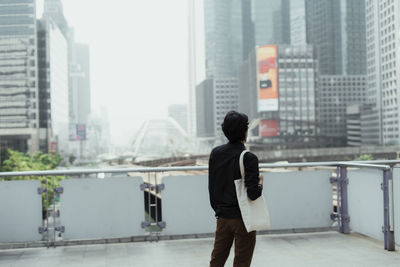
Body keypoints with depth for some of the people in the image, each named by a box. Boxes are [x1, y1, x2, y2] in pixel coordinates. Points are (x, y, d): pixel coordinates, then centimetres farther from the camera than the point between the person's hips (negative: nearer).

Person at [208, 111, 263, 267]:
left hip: (222, 217, 5)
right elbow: (253, 194, -22)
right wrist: (260, 185, 0)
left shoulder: (216, 153, 1)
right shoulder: (248, 158, -17)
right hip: (243, 218, -5)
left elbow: (211, 187, 7)